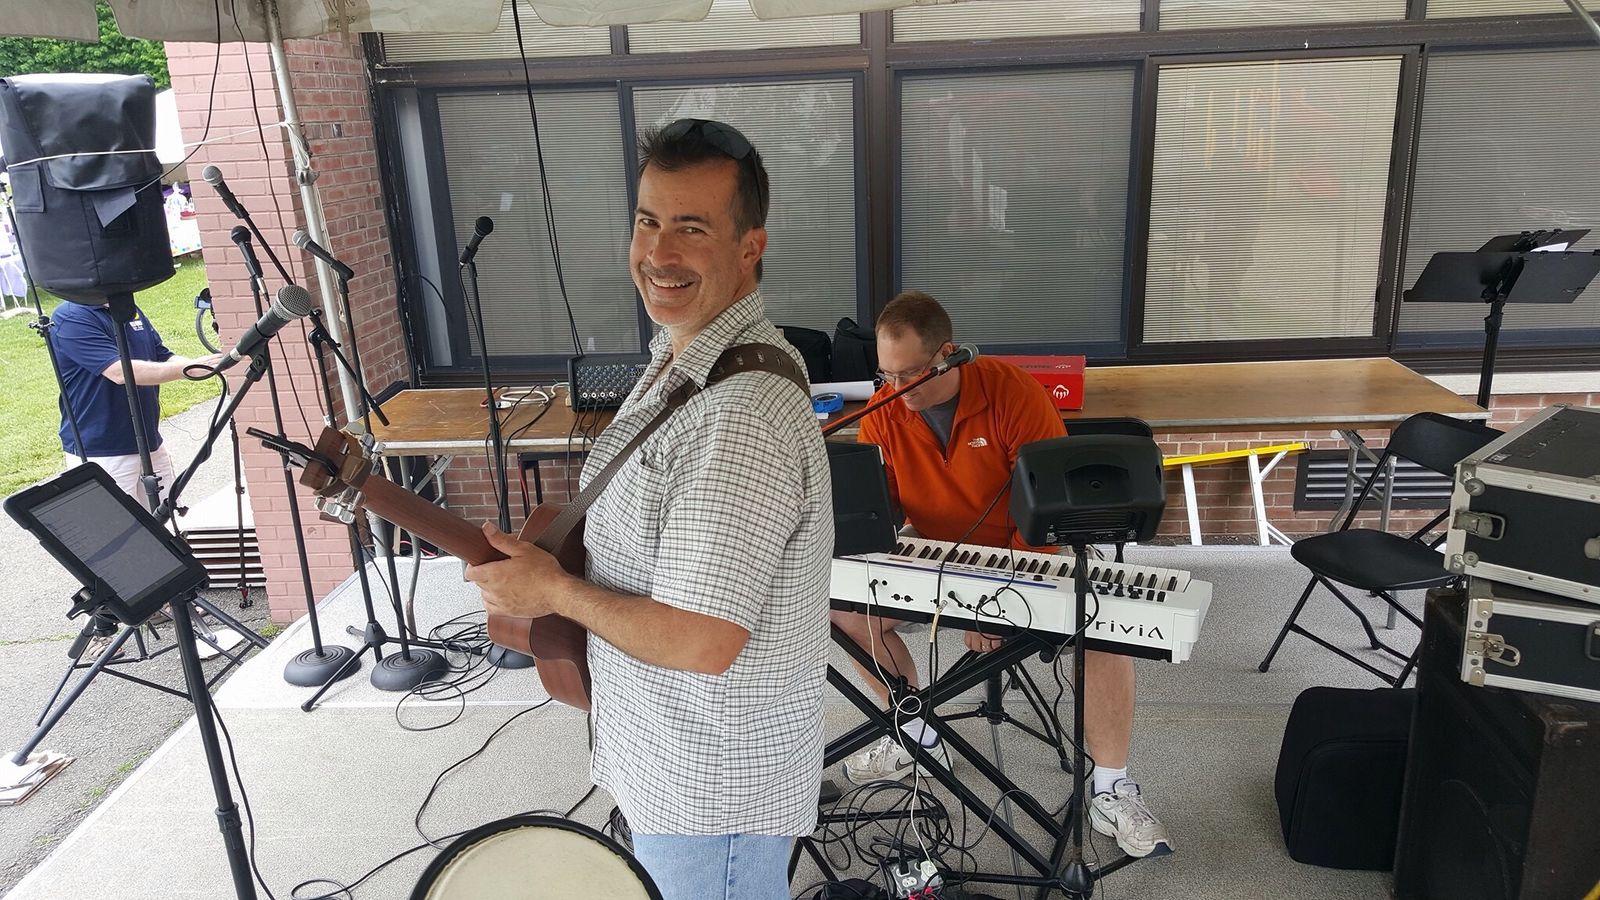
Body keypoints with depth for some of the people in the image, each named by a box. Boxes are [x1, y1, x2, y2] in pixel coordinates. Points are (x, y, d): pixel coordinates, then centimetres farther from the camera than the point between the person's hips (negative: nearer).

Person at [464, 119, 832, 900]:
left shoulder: (740, 416, -33)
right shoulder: (686, 359, 2)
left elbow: (701, 642, -34)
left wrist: (552, 591, -20)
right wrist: (540, 558, 4)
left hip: (713, 784, -10)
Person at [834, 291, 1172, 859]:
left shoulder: (1011, 392, -21)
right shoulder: (883, 411, -9)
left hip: (1028, 554, -4)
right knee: (848, 607, -13)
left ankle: (1111, 792, -10)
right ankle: (916, 735, 10)